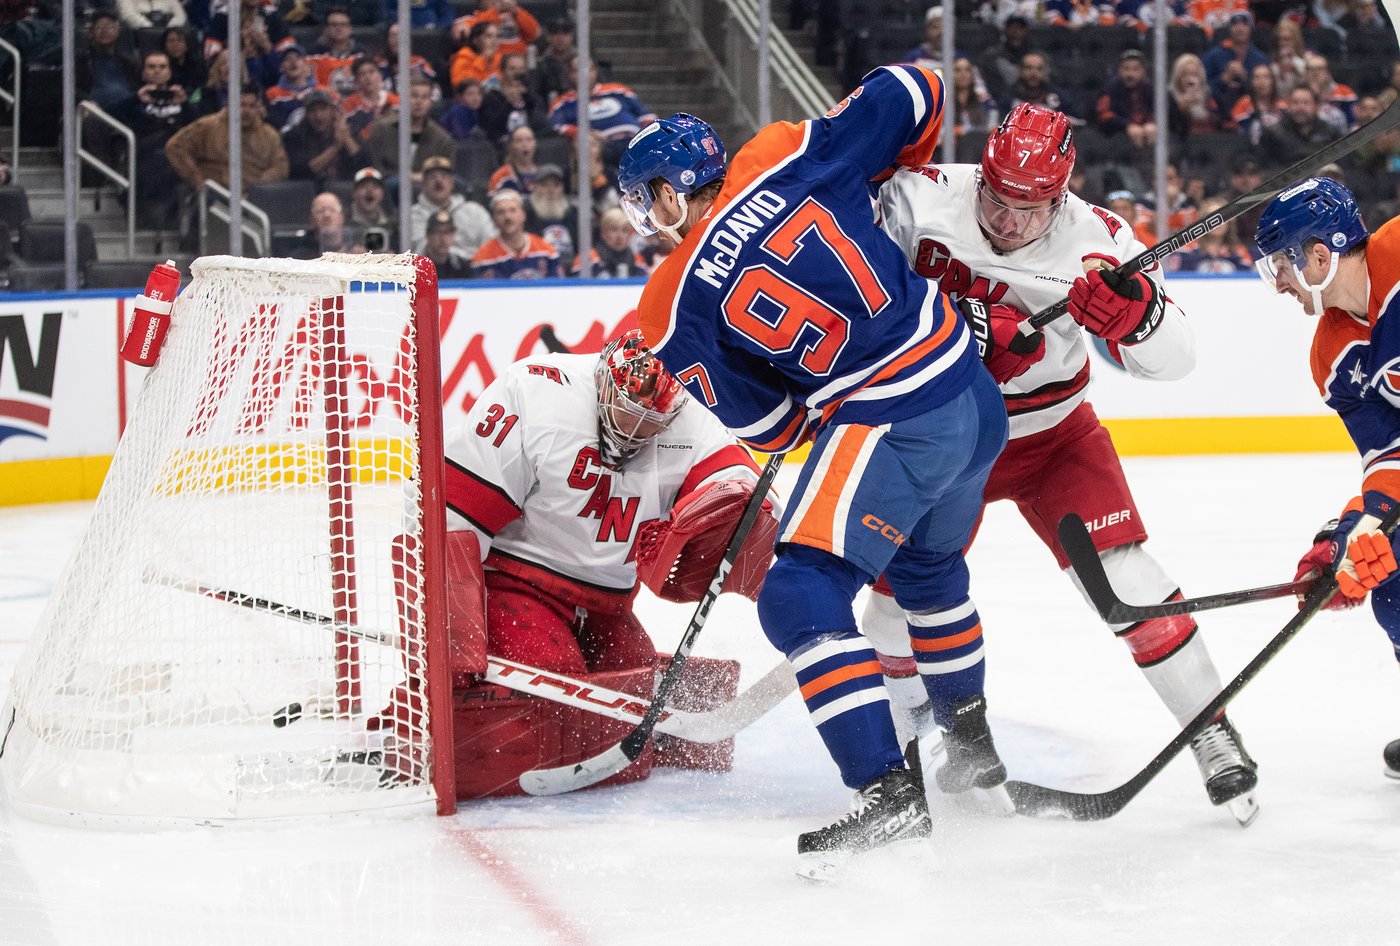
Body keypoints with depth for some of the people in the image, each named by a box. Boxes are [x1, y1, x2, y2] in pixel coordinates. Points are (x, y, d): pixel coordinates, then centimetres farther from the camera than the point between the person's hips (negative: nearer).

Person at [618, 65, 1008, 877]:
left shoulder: (675, 307, -5)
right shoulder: (791, 158, 2)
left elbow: (767, 428, 1)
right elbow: (915, 94, 5)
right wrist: (893, 175, 23)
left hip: (892, 426, -8)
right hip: (977, 396, 8)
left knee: (803, 596, -8)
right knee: (928, 565, 31)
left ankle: (888, 790, -19)